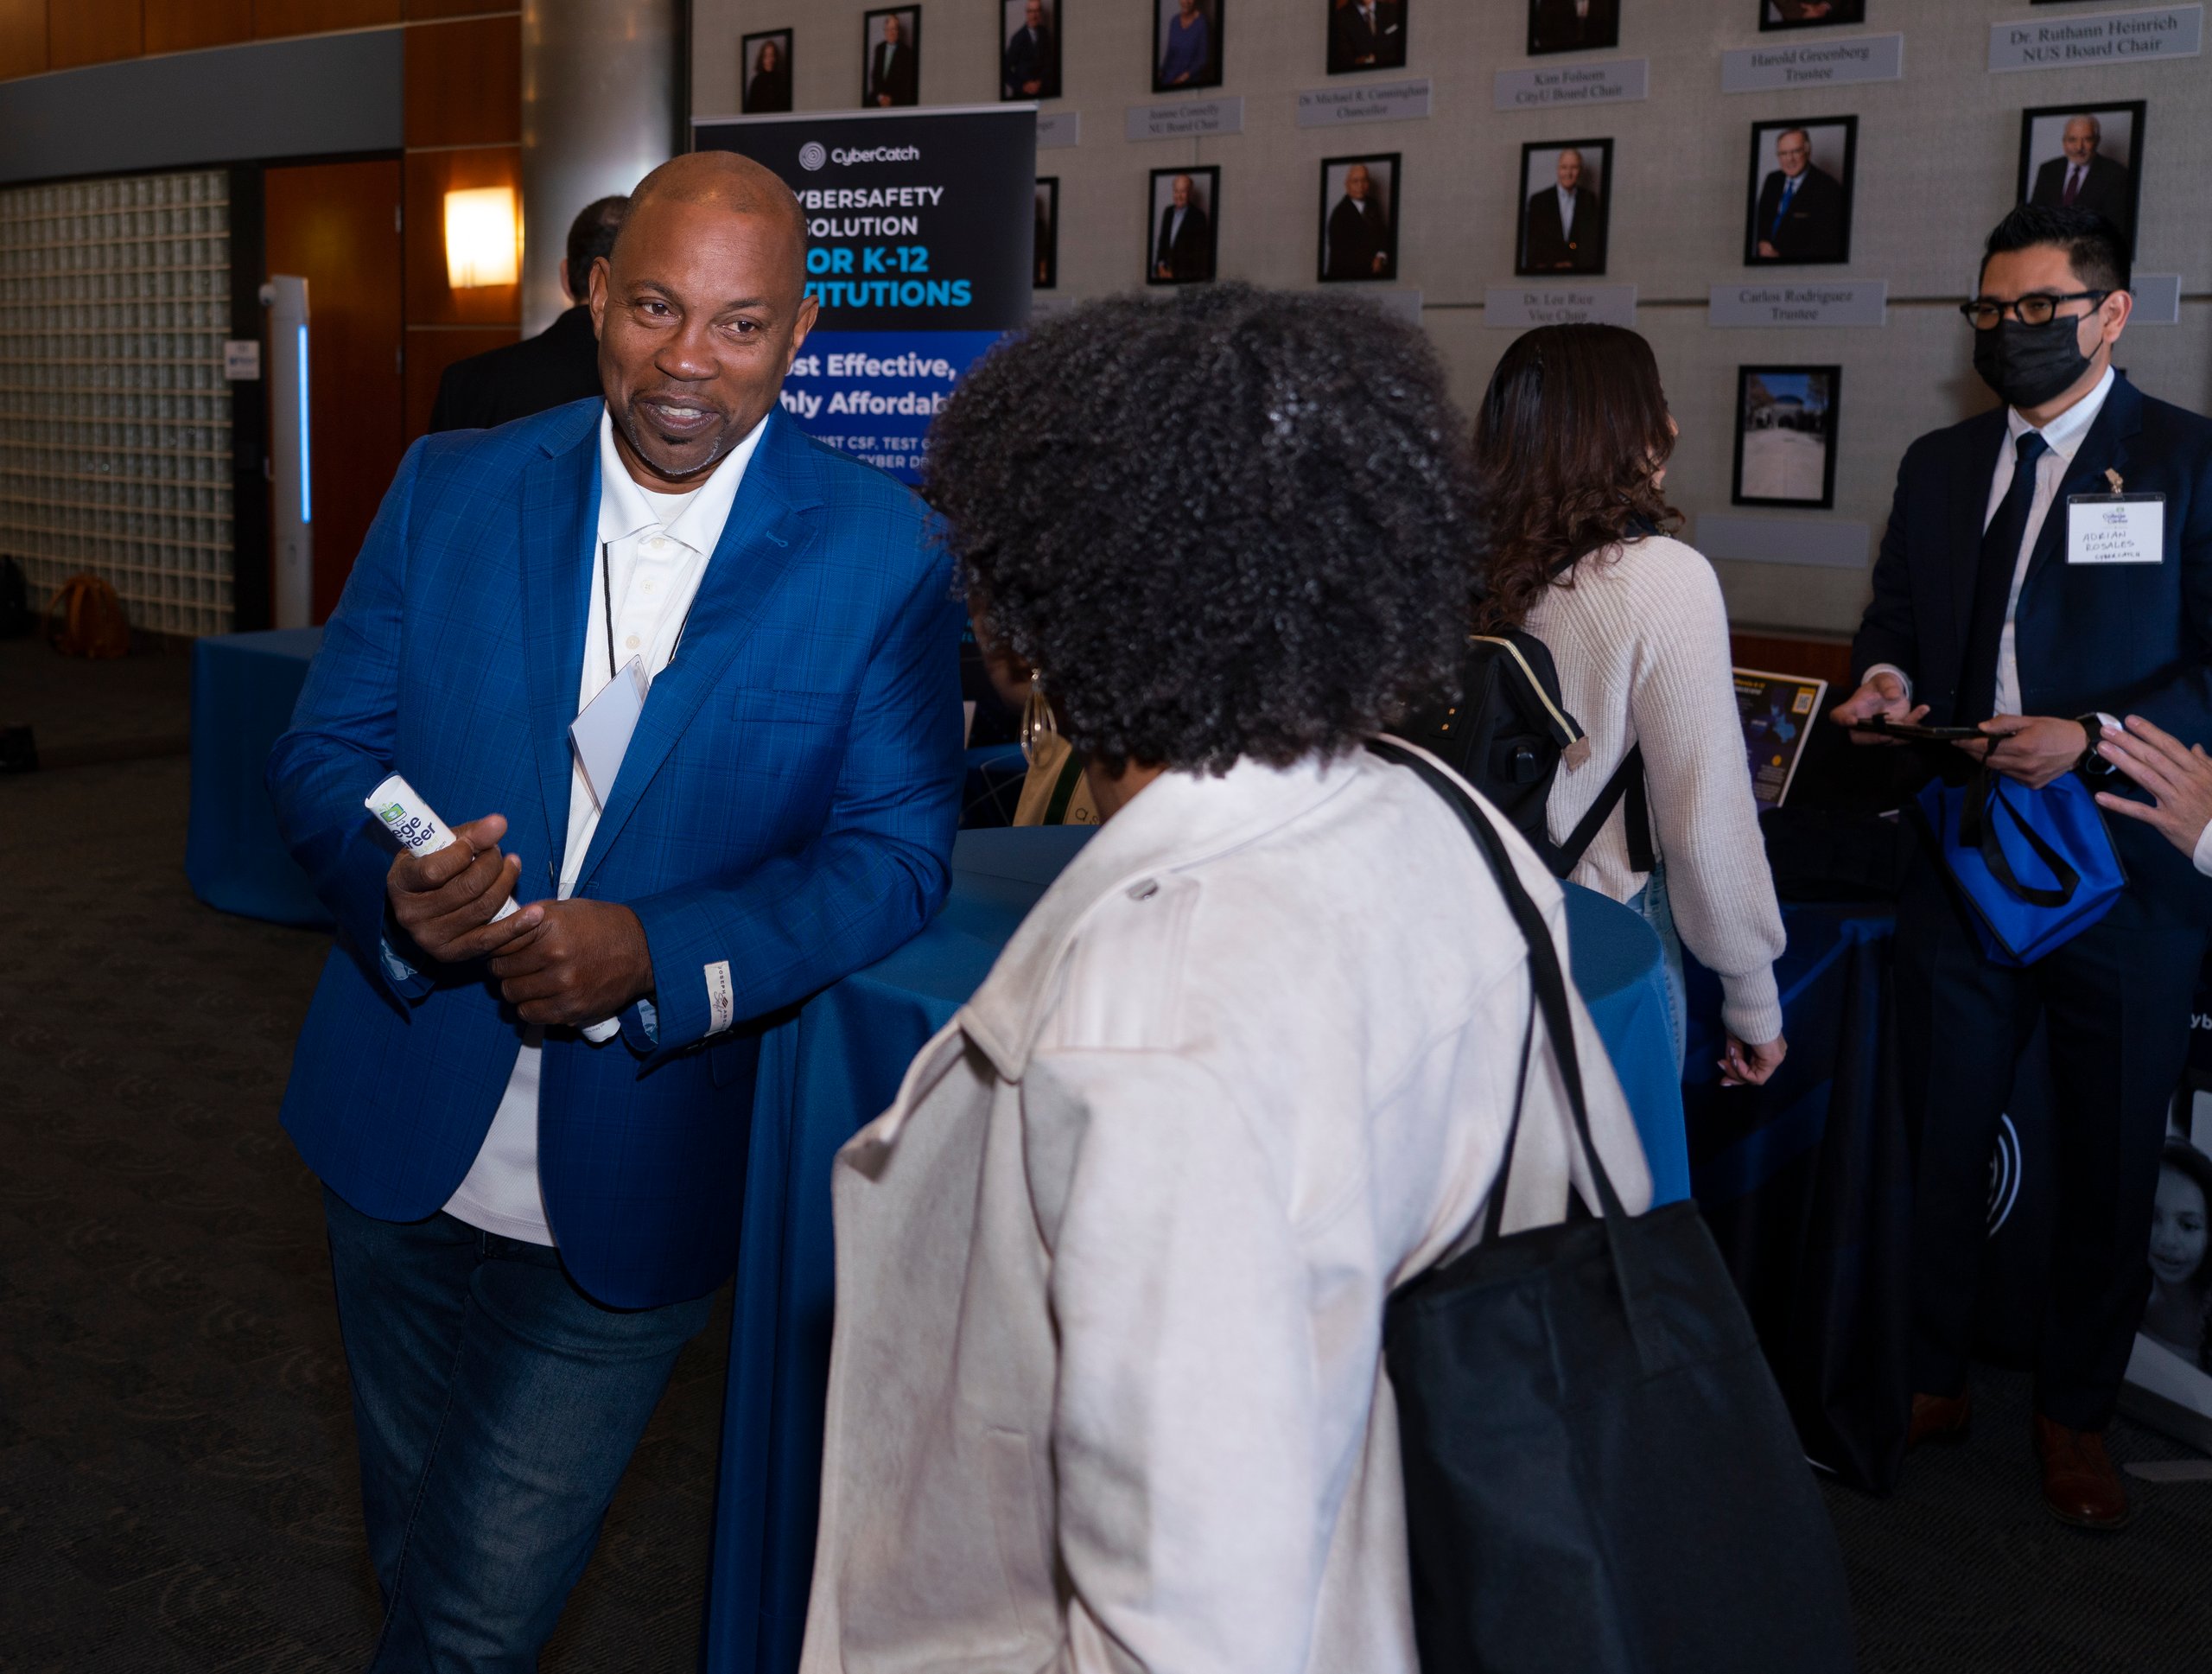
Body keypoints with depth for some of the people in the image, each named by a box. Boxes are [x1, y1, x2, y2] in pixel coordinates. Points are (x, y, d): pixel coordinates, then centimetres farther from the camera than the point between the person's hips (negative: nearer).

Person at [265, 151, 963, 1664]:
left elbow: (897, 851, -12)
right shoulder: (449, 489, -1)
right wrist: (391, 886, -21)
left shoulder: (883, 557, -10)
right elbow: (322, 749, 2)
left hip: (634, 1183, -3)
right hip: (405, 1142, 4)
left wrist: (659, 954, -26)